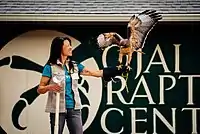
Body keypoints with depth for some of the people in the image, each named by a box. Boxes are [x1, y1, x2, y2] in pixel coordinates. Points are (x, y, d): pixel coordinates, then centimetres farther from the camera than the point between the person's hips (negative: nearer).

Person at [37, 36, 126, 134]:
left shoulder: (75, 65, 8)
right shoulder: (50, 67, -6)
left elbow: (96, 73, 8)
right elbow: (40, 89, -5)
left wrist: (118, 71, 3)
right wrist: (50, 87, -27)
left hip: (74, 109, 4)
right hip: (57, 109, -4)